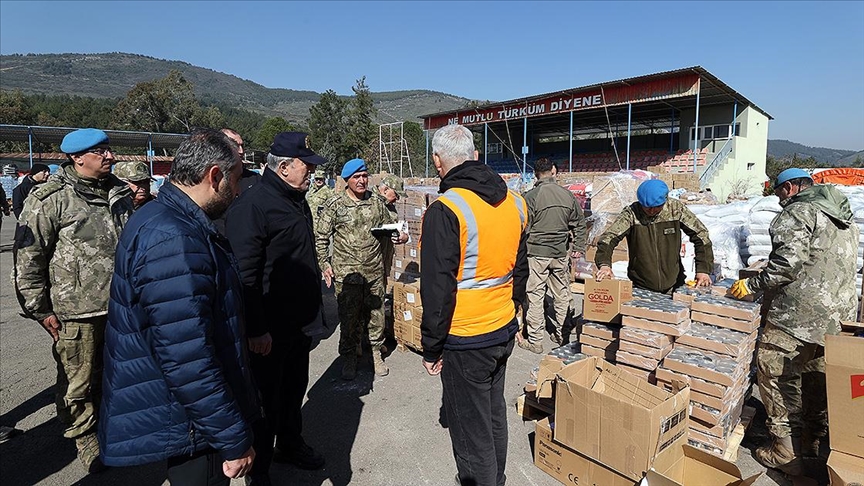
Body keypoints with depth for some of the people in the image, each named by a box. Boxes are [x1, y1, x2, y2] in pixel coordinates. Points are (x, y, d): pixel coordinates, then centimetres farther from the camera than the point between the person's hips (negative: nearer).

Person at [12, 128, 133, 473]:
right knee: (78, 381, 10)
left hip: (121, 305, 5)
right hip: (77, 311, -5)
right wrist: (40, 309, -8)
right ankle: (84, 435, 32)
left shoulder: (120, 192, 8)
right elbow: (27, 256, -9)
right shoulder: (51, 199, -11)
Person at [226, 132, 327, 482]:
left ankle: (290, 445, 43)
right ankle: (258, 470, 29)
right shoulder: (253, 204, -19)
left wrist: (315, 306, 21)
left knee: (294, 389, 22)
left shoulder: (297, 200, 10)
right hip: (270, 330, -8)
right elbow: (244, 273, -23)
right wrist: (256, 329, -22)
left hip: (301, 322, 9)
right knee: (266, 400, 8)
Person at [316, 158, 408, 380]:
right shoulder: (335, 204, -3)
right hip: (347, 274, -3)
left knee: (376, 314, 11)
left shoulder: (376, 202, 7)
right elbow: (321, 237, 1)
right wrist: (324, 264, -5)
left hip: (375, 272, 3)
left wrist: (400, 236, -2)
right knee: (349, 318, 7)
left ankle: (376, 353, 30)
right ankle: (349, 357, 25)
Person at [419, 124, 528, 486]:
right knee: (494, 413, 25)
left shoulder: (445, 210, -20)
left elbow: (437, 289, -19)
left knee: (471, 429, 10)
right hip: (505, 331, 8)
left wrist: (431, 347, -9)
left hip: (465, 341, -7)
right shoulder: (514, 202, 1)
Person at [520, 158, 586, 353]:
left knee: (535, 296, 2)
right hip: (561, 253, 5)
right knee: (562, 295, 15)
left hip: (537, 253, -4)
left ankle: (535, 341, 7)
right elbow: (580, 223, 9)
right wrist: (579, 248, 17)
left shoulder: (531, 196, -11)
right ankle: (561, 335, 28)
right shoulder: (568, 195, 3)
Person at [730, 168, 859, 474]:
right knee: (816, 377, 17)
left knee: (774, 373, -2)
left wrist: (753, 284, -10)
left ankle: (785, 453, 2)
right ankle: (811, 442, 29)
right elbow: (837, 267, 22)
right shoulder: (844, 218, 20)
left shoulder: (797, 212, -9)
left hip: (799, 313, -9)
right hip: (839, 314, 9)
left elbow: (788, 261, -20)